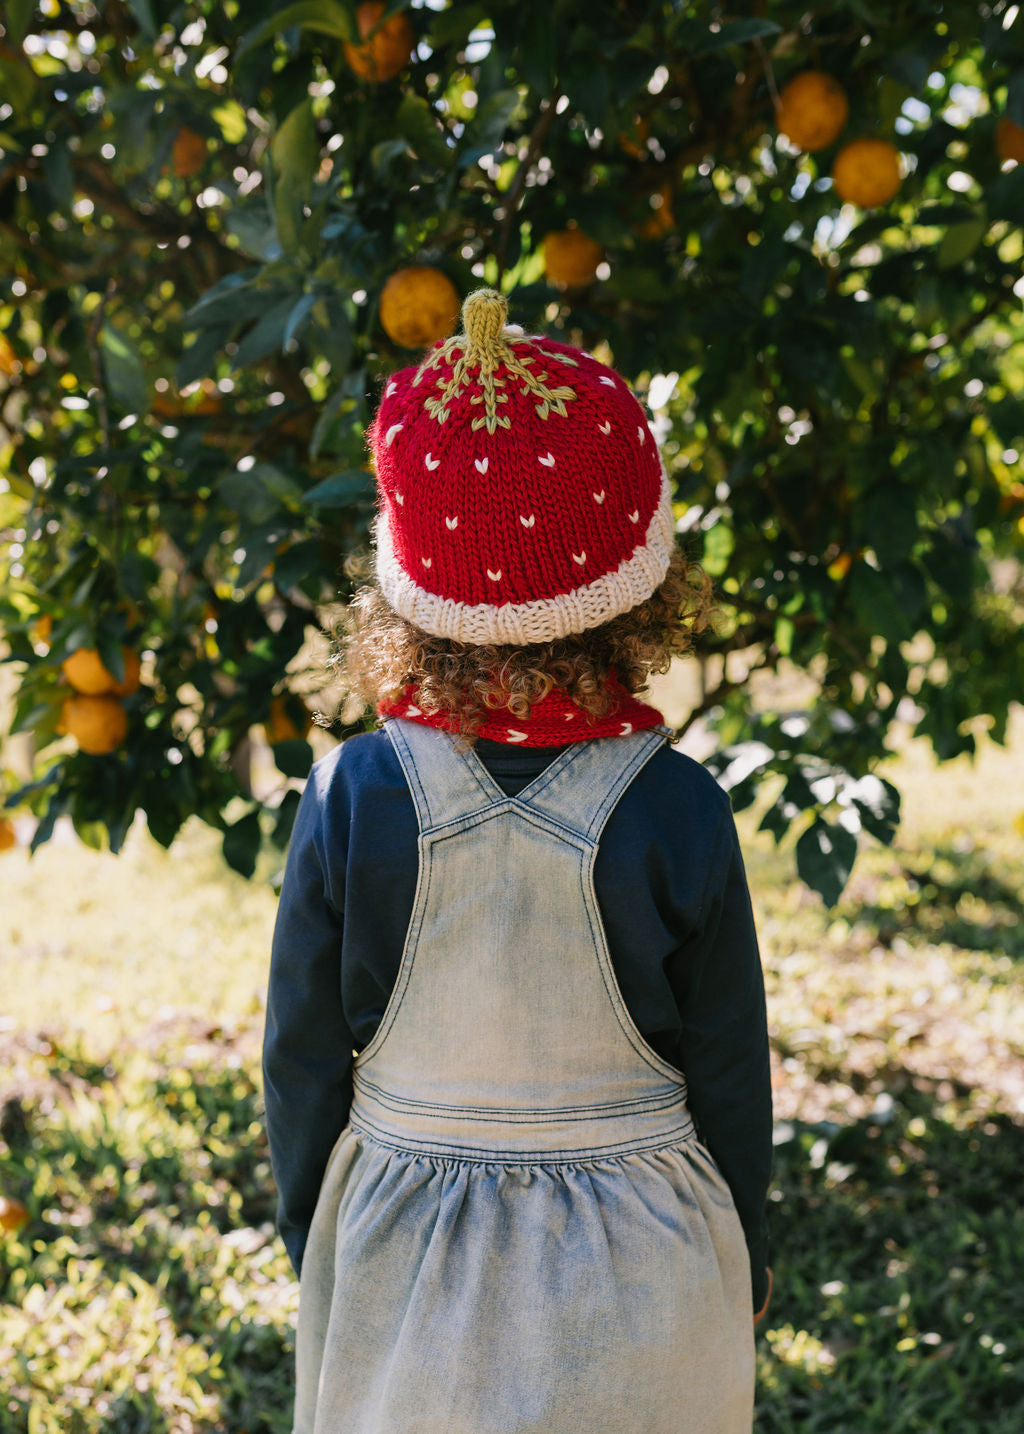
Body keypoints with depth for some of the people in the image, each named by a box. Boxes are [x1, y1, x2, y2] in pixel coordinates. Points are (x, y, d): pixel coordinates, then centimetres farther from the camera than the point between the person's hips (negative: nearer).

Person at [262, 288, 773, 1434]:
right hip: (636, 1291, 0)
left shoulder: (350, 798, -18)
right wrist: (748, 1268, 10)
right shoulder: (679, 813, -19)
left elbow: (302, 1060, -6)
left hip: (401, 1285, 1)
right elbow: (729, 1079, -8)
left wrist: (312, 1249, 11)